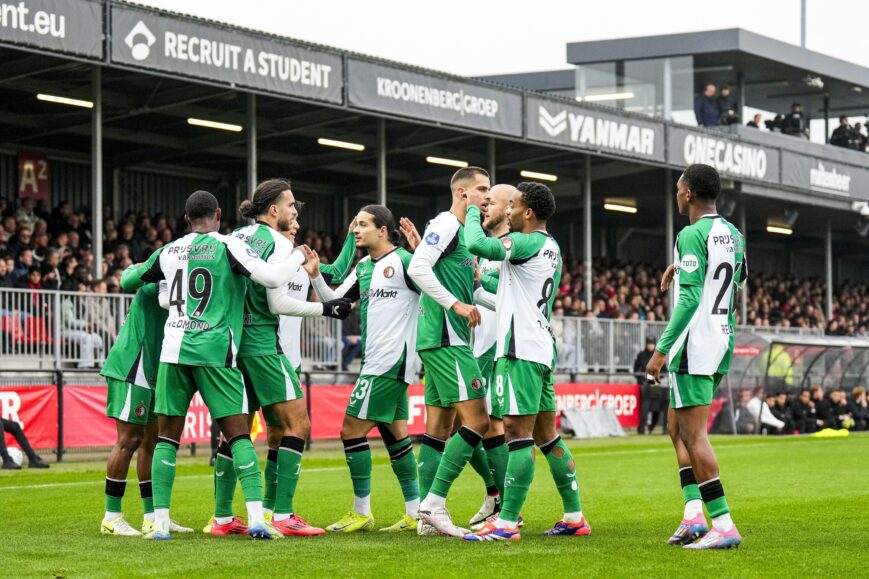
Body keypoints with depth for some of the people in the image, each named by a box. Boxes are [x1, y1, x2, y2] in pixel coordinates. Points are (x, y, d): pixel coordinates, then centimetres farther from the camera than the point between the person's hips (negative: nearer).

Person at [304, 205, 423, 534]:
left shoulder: (404, 261, -11)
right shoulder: (364, 267, 15)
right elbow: (335, 301, 19)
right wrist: (315, 276, 4)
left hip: (389, 363, -9)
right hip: (377, 362, 9)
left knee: (352, 430, -7)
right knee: (394, 433, 11)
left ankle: (361, 512, 1)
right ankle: (415, 513, 15)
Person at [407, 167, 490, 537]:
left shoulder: (464, 231, 21)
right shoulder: (446, 224, -9)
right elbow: (417, 269, -20)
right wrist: (457, 304, -20)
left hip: (443, 340, 10)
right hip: (446, 338, -10)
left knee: (439, 428, 8)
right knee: (477, 420, -13)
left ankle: (428, 516, 9)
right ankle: (434, 503, -12)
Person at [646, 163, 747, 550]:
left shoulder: (692, 235, -13)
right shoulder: (734, 235, 12)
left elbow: (690, 299, -20)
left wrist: (661, 349, -17)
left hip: (694, 346, -9)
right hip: (723, 344, 9)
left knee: (694, 435, -7)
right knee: (677, 428, 18)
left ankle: (724, 525, -10)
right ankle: (693, 515, 11)